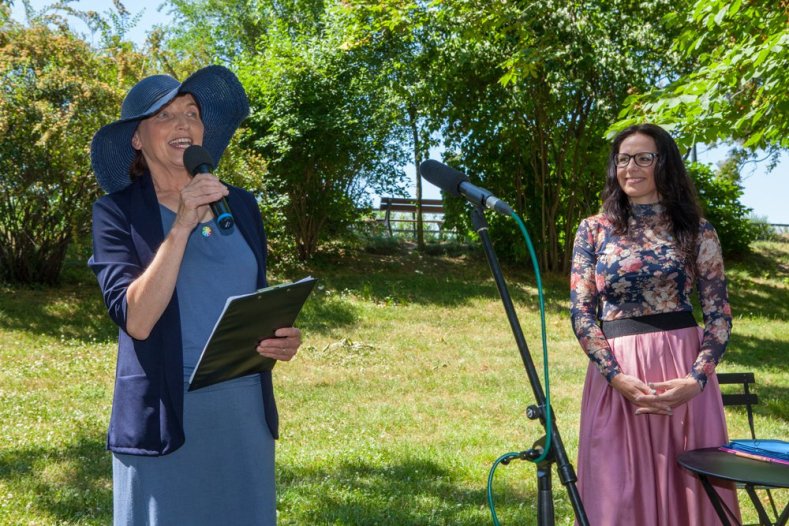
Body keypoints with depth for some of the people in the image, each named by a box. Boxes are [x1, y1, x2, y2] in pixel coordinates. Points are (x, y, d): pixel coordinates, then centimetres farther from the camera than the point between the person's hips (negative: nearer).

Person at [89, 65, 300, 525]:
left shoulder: (241, 206, 7)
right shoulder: (117, 212, -5)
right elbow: (136, 319, -17)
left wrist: (282, 338, -5)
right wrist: (182, 226, -21)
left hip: (246, 409, 4)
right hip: (166, 413, -4)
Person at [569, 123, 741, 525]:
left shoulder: (697, 232, 5)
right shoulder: (593, 230, 5)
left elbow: (719, 312, 2)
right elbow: (581, 312, 0)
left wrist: (697, 378, -13)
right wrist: (616, 376, -13)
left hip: (682, 369, 0)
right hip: (617, 373, 0)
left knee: (689, 485, 6)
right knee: (620, 490, 3)